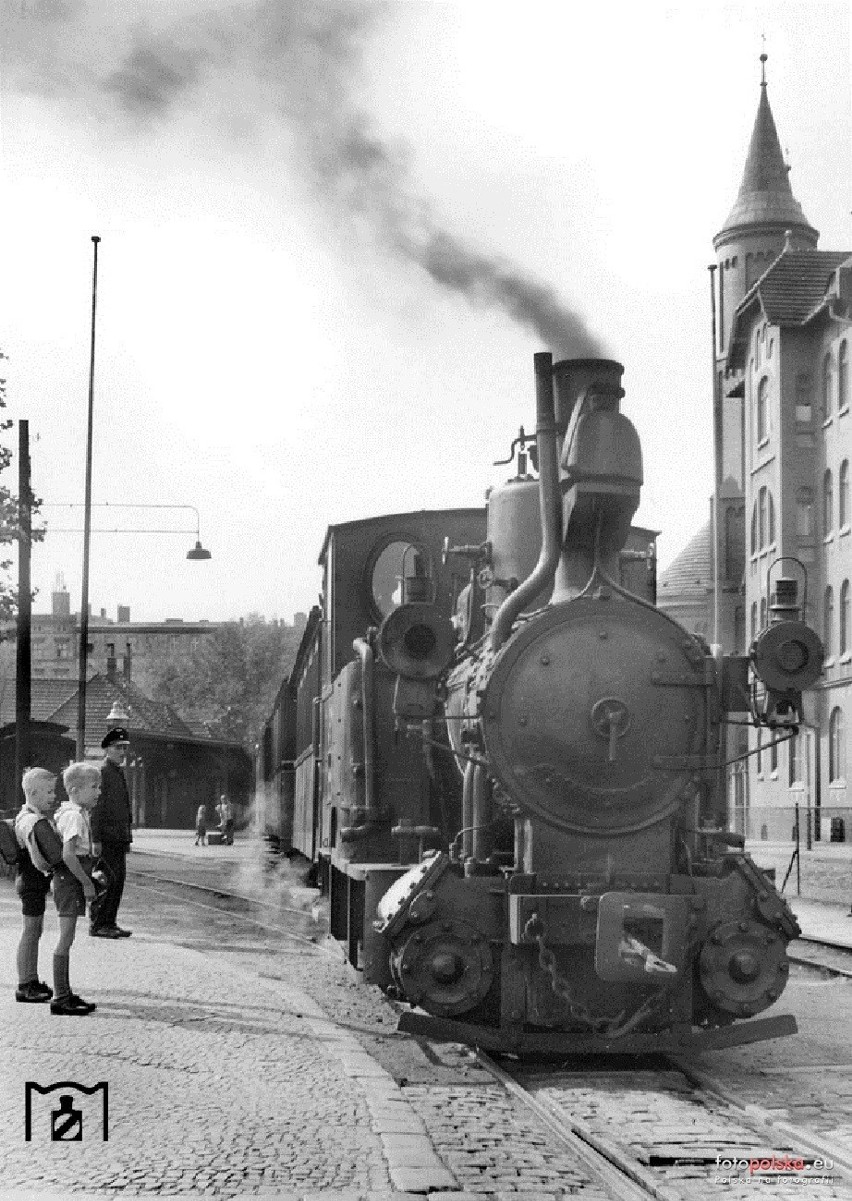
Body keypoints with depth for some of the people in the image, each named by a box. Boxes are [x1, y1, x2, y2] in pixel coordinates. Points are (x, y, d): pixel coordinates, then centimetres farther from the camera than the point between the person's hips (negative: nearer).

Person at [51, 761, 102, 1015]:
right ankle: (60, 998, -3)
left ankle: (65, 993, 22)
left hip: (72, 881, 10)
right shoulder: (75, 816, -17)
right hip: (70, 880, -10)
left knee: (66, 939, 14)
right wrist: (87, 883, -18)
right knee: (66, 939, -6)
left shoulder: (65, 812, 14)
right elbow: (68, 855, -25)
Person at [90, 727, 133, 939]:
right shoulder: (101, 772, -11)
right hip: (107, 836, -9)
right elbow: (95, 808, -16)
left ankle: (109, 923, 12)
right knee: (112, 879, -11)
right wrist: (96, 839, -19)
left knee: (118, 879, 8)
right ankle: (97, 924, -6)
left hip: (120, 837, 9)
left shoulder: (119, 773, 18)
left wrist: (128, 837, 20)